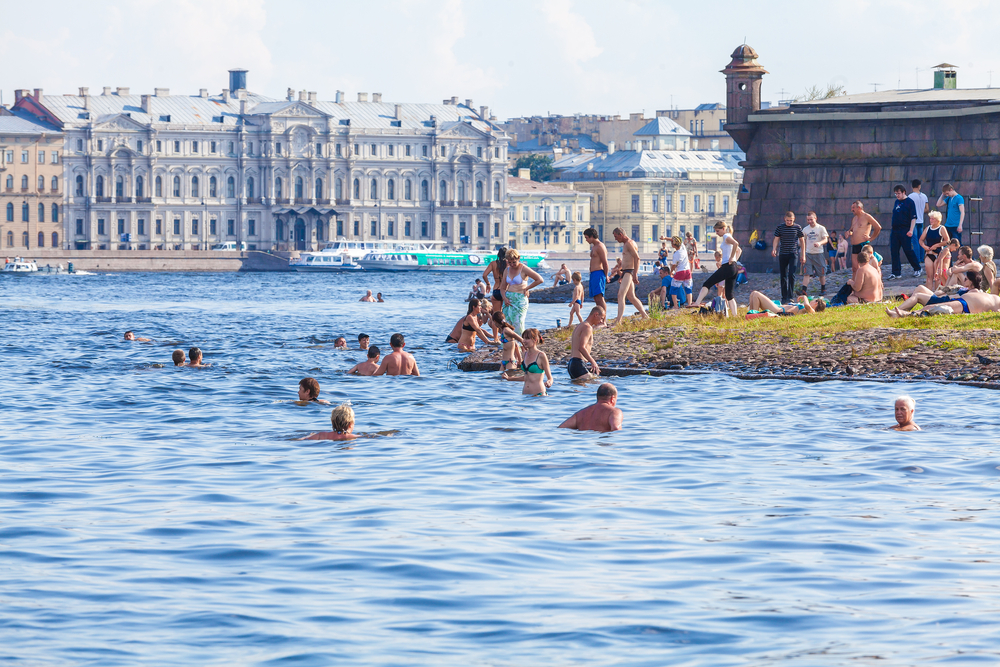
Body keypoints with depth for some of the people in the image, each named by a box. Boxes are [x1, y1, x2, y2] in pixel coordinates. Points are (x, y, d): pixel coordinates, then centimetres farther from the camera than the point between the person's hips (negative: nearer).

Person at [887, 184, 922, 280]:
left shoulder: (909, 202, -7)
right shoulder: (897, 202, 14)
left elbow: (913, 218, -11)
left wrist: (911, 230, -19)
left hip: (905, 231, -7)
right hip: (895, 231, 7)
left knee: (908, 251, -1)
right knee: (894, 252, 2)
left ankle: (917, 269, 16)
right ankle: (896, 273, 6)